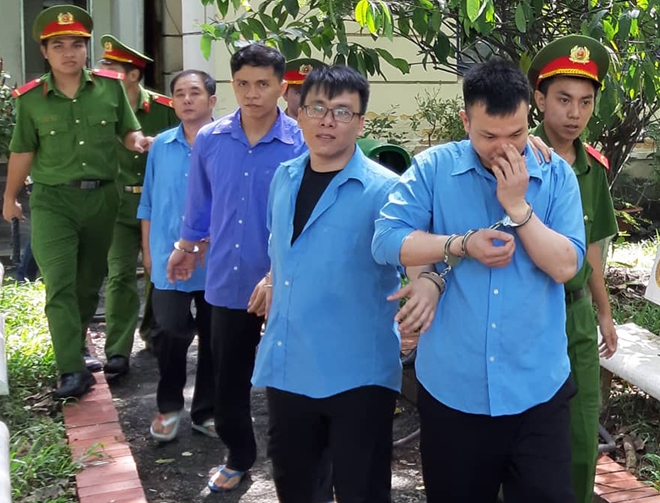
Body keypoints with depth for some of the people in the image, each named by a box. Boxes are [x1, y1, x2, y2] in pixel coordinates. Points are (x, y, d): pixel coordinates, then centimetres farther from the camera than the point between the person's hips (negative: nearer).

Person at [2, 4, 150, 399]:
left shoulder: (111, 87, -1)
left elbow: (129, 133, 8)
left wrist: (141, 142, -16)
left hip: (102, 197, 2)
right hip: (53, 200, -2)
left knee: (90, 282, 14)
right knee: (60, 284, -10)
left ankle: (75, 347, 36)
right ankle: (74, 370, -8)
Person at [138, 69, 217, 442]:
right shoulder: (161, 146, 5)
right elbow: (148, 203, 12)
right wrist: (148, 250, 10)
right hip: (169, 259, 1)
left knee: (214, 339, 9)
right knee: (170, 334, -3)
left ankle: (207, 410, 25)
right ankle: (169, 406, 20)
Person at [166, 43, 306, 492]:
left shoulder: (302, 144, -13)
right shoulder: (209, 140, -1)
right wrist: (187, 246, 24)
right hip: (227, 281, 4)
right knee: (227, 380, 17)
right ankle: (239, 456, 42)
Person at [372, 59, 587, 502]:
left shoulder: (557, 175, 0)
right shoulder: (433, 167, -3)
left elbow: (566, 266, -8)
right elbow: (386, 241, -10)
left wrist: (518, 206, -16)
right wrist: (463, 244, -17)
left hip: (536, 389, 0)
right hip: (451, 386, 0)